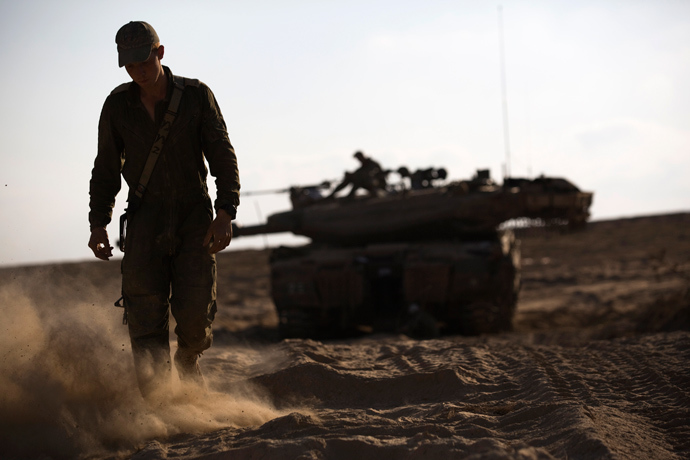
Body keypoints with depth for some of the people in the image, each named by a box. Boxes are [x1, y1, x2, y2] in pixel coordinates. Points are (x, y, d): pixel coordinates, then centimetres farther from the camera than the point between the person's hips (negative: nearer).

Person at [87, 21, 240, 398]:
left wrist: (225, 213, -18)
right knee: (145, 315, -12)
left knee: (194, 312, -8)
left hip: (195, 219, -1)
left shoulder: (197, 96, -3)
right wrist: (98, 223, 1)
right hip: (145, 222, 1)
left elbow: (223, 156, -5)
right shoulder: (117, 105, 2)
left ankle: (188, 359, 26)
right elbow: (106, 168, 11)